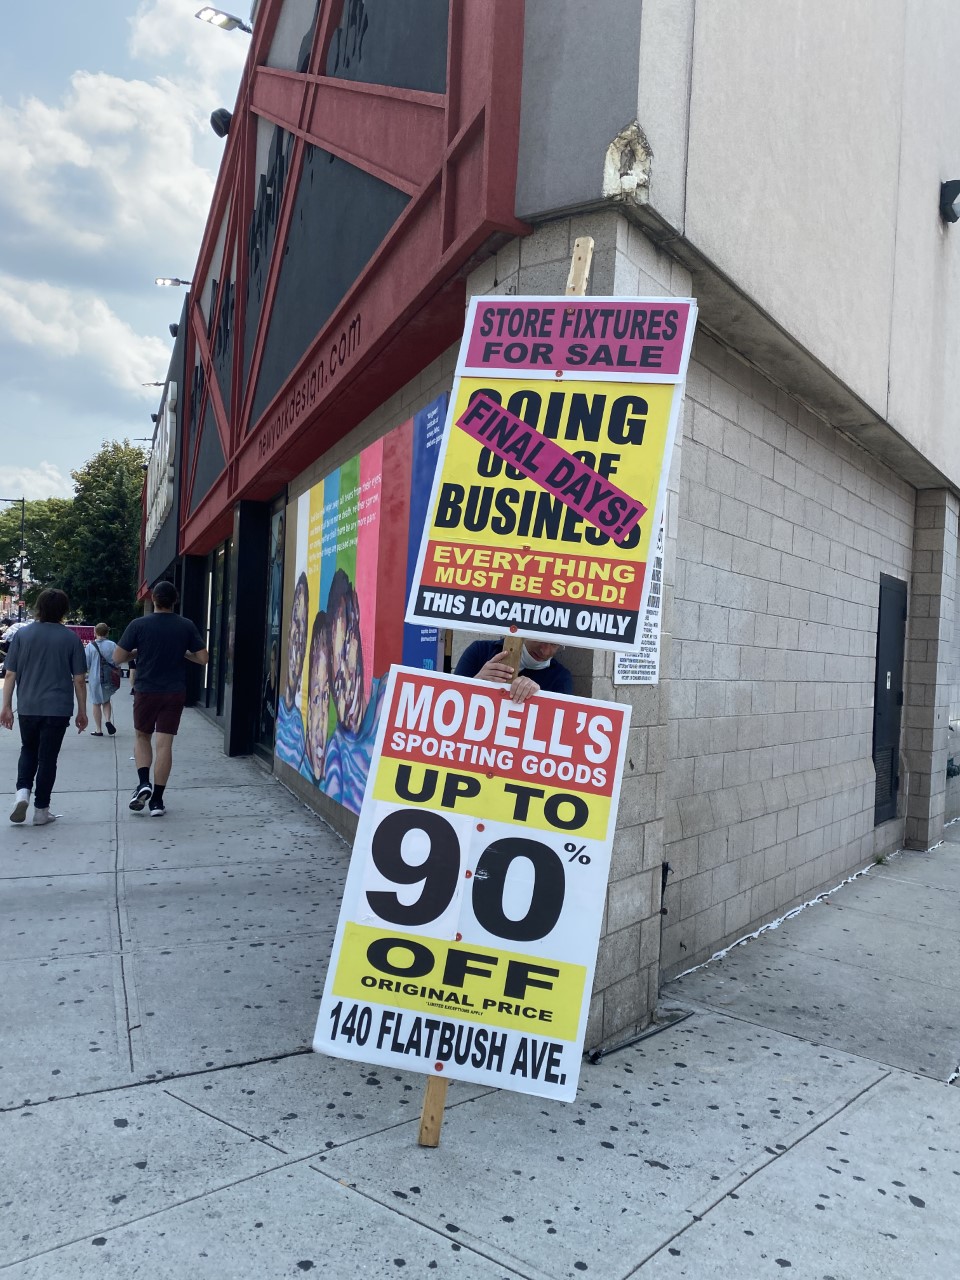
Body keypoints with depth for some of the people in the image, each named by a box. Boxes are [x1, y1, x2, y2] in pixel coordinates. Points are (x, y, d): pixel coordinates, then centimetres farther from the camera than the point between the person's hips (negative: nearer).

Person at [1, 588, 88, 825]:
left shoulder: (22, 635, 0)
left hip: (27, 707, 2)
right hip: (57, 708, -2)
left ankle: (23, 792, 1)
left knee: (28, 751, 21)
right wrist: (82, 711, 5)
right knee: (47, 757, 6)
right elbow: (79, 679, -3)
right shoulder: (71, 638, -4)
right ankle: (41, 810, 10)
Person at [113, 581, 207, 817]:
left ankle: (143, 783, 0)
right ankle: (157, 800, 5)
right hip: (175, 693, 1)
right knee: (164, 744, 3)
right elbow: (202, 658, -1)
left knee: (142, 737, 19)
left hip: (146, 691, -1)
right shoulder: (186, 626, -3)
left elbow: (118, 657, -5)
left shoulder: (139, 625, -7)